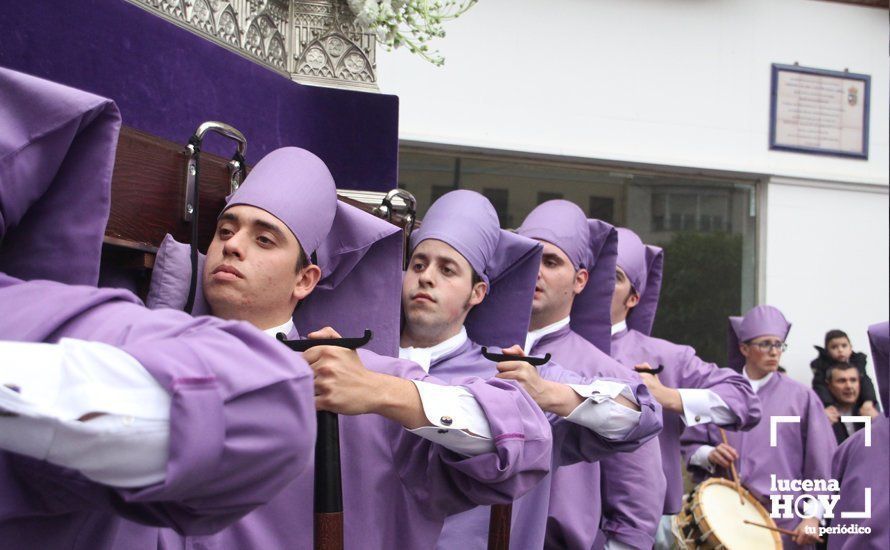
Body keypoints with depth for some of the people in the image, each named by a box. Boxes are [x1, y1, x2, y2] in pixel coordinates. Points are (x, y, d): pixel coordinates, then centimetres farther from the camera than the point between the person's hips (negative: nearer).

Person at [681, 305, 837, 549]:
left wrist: (813, 516, -6)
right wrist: (709, 455, -10)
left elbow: (821, 464, 1)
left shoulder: (802, 397, 1)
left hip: (785, 523, -1)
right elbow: (689, 446, 11)